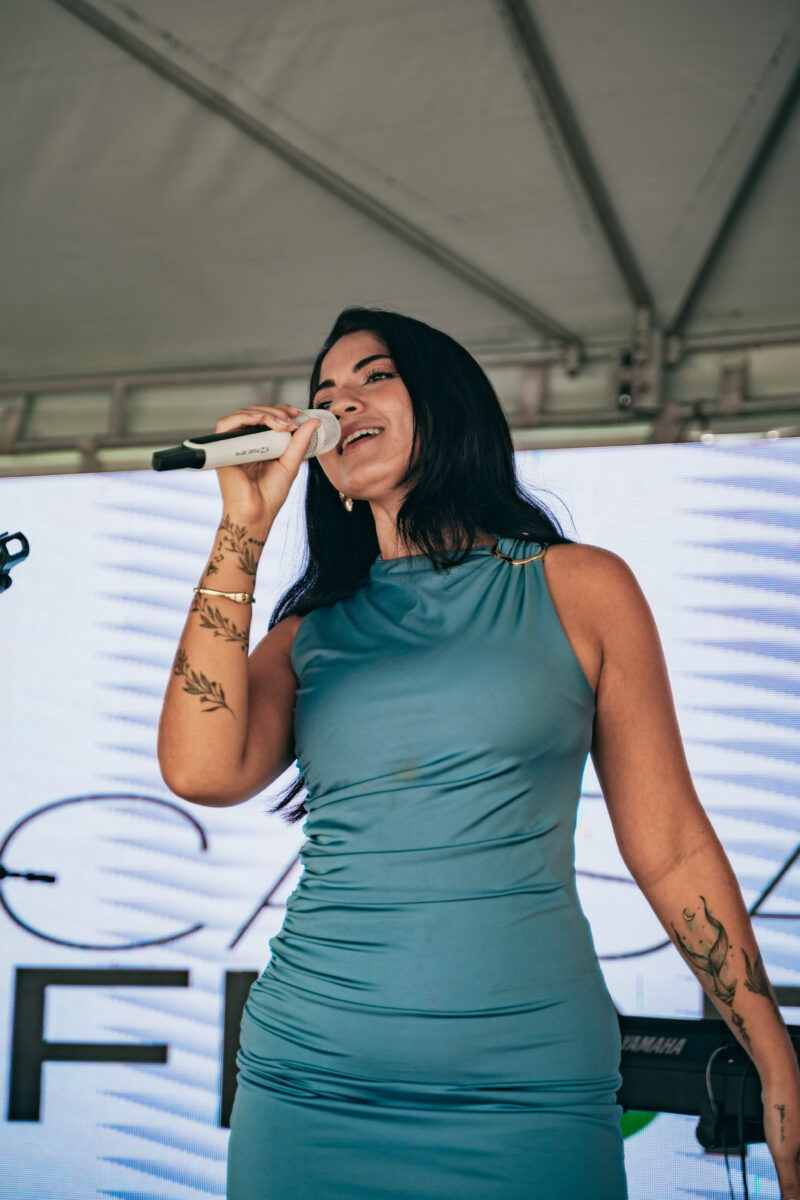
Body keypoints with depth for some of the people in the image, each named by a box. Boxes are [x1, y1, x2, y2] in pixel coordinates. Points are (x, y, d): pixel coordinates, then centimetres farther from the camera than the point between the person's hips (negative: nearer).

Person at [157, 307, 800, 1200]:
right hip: (312, 1082, 2)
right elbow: (202, 770, -8)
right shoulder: (313, 629, 11)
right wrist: (243, 528, -3)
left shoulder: (579, 589, 6)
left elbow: (671, 848, 6)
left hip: (528, 1089, -2)